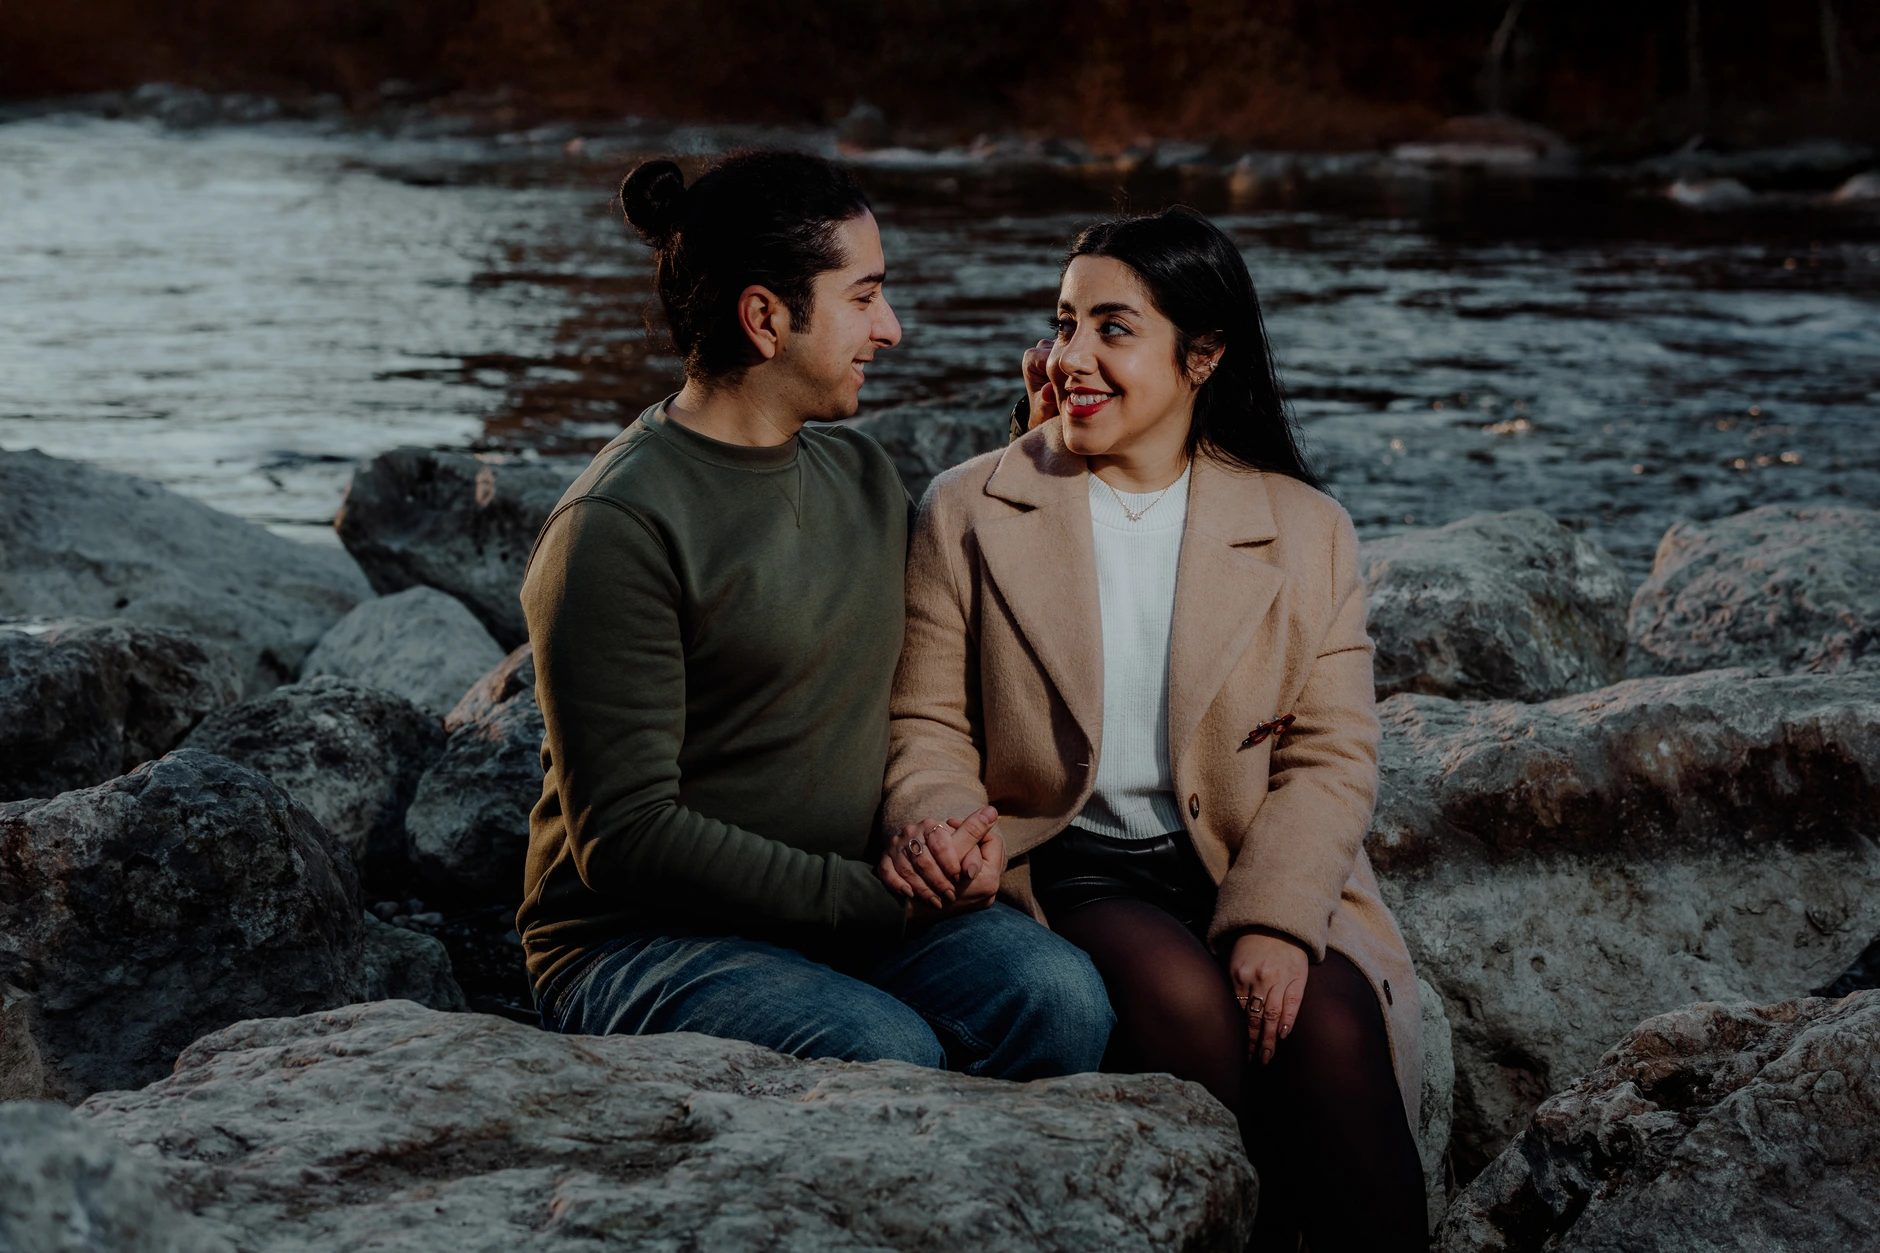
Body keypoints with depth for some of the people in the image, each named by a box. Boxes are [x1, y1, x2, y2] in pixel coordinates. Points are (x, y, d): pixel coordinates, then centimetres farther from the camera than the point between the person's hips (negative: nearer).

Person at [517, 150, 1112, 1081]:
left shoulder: (862, 474, 12)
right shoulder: (616, 530, -13)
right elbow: (625, 835, -17)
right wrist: (871, 897, -18)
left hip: (849, 904, 7)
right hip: (638, 939, -6)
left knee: (1058, 996, -23)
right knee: (890, 1054, -34)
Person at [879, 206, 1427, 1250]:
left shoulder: (1305, 532, 8)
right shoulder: (968, 512, 7)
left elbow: (1331, 755, 1)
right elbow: (928, 723, 5)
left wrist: (1274, 920, -16)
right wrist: (934, 826, -20)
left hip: (1254, 870, 1)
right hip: (1062, 866, -1)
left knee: (1331, 1027, -29)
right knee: (1183, 994, -31)